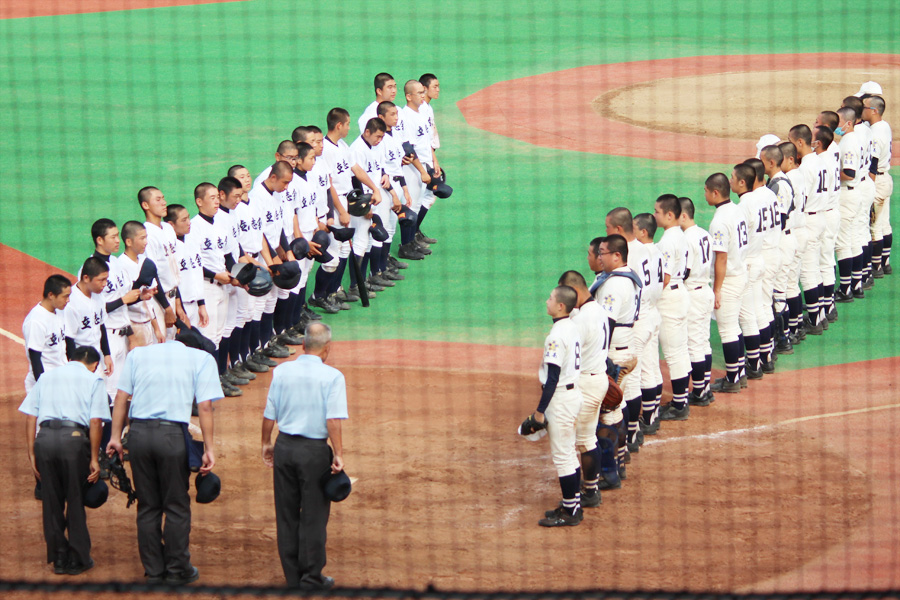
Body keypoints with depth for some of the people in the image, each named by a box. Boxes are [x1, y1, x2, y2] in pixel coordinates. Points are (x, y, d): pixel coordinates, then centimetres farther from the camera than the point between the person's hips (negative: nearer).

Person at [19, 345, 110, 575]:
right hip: (74, 437, -3)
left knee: (51, 501, 12)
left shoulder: (46, 377, 22)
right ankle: (77, 558, 14)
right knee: (75, 501, 8)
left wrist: (32, 455, 13)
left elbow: (30, 417, 13)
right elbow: (95, 421, 0)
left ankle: (58, 556, 18)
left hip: (44, 437, 3)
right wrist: (94, 459, 1)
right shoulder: (93, 380, 12)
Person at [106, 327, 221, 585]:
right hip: (173, 434, -3)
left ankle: (153, 572, 16)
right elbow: (205, 406, -1)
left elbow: (121, 397, 9)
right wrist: (209, 449, -2)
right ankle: (177, 571, 14)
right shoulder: (201, 359, 9)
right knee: (177, 507, 8)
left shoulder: (138, 354, 17)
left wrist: (116, 436, 10)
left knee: (148, 506, 11)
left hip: (139, 432, 3)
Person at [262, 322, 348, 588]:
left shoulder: (282, 372, 1)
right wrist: (338, 454, -12)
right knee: (313, 516, 5)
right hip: (315, 450, -4)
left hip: (284, 447, 4)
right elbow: (333, 420, -16)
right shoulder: (332, 377, -10)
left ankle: (292, 574, 19)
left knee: (286, 514, 12)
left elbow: (269, 414, 5)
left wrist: (266, 444, 18)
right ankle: (311, 576, 9)